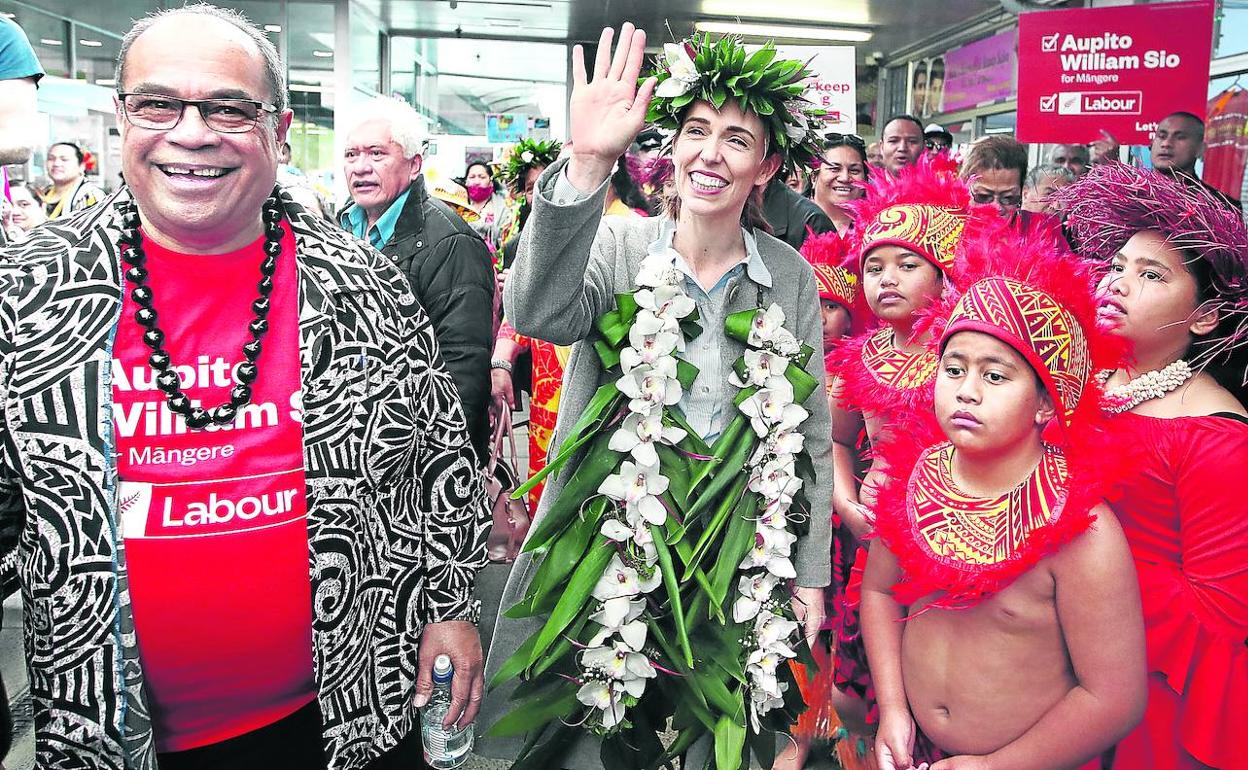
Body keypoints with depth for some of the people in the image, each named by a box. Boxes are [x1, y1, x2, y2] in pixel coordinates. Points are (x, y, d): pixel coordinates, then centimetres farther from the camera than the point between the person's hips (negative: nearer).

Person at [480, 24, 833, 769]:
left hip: (738, 567, 2)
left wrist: (810, 574, 5)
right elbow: (538, 315, -27)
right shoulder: (618, 246, -6)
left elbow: (811, 434, 5)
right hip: (608, 546, -1)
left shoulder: (792, 277, 1)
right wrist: (587, 166, -37)